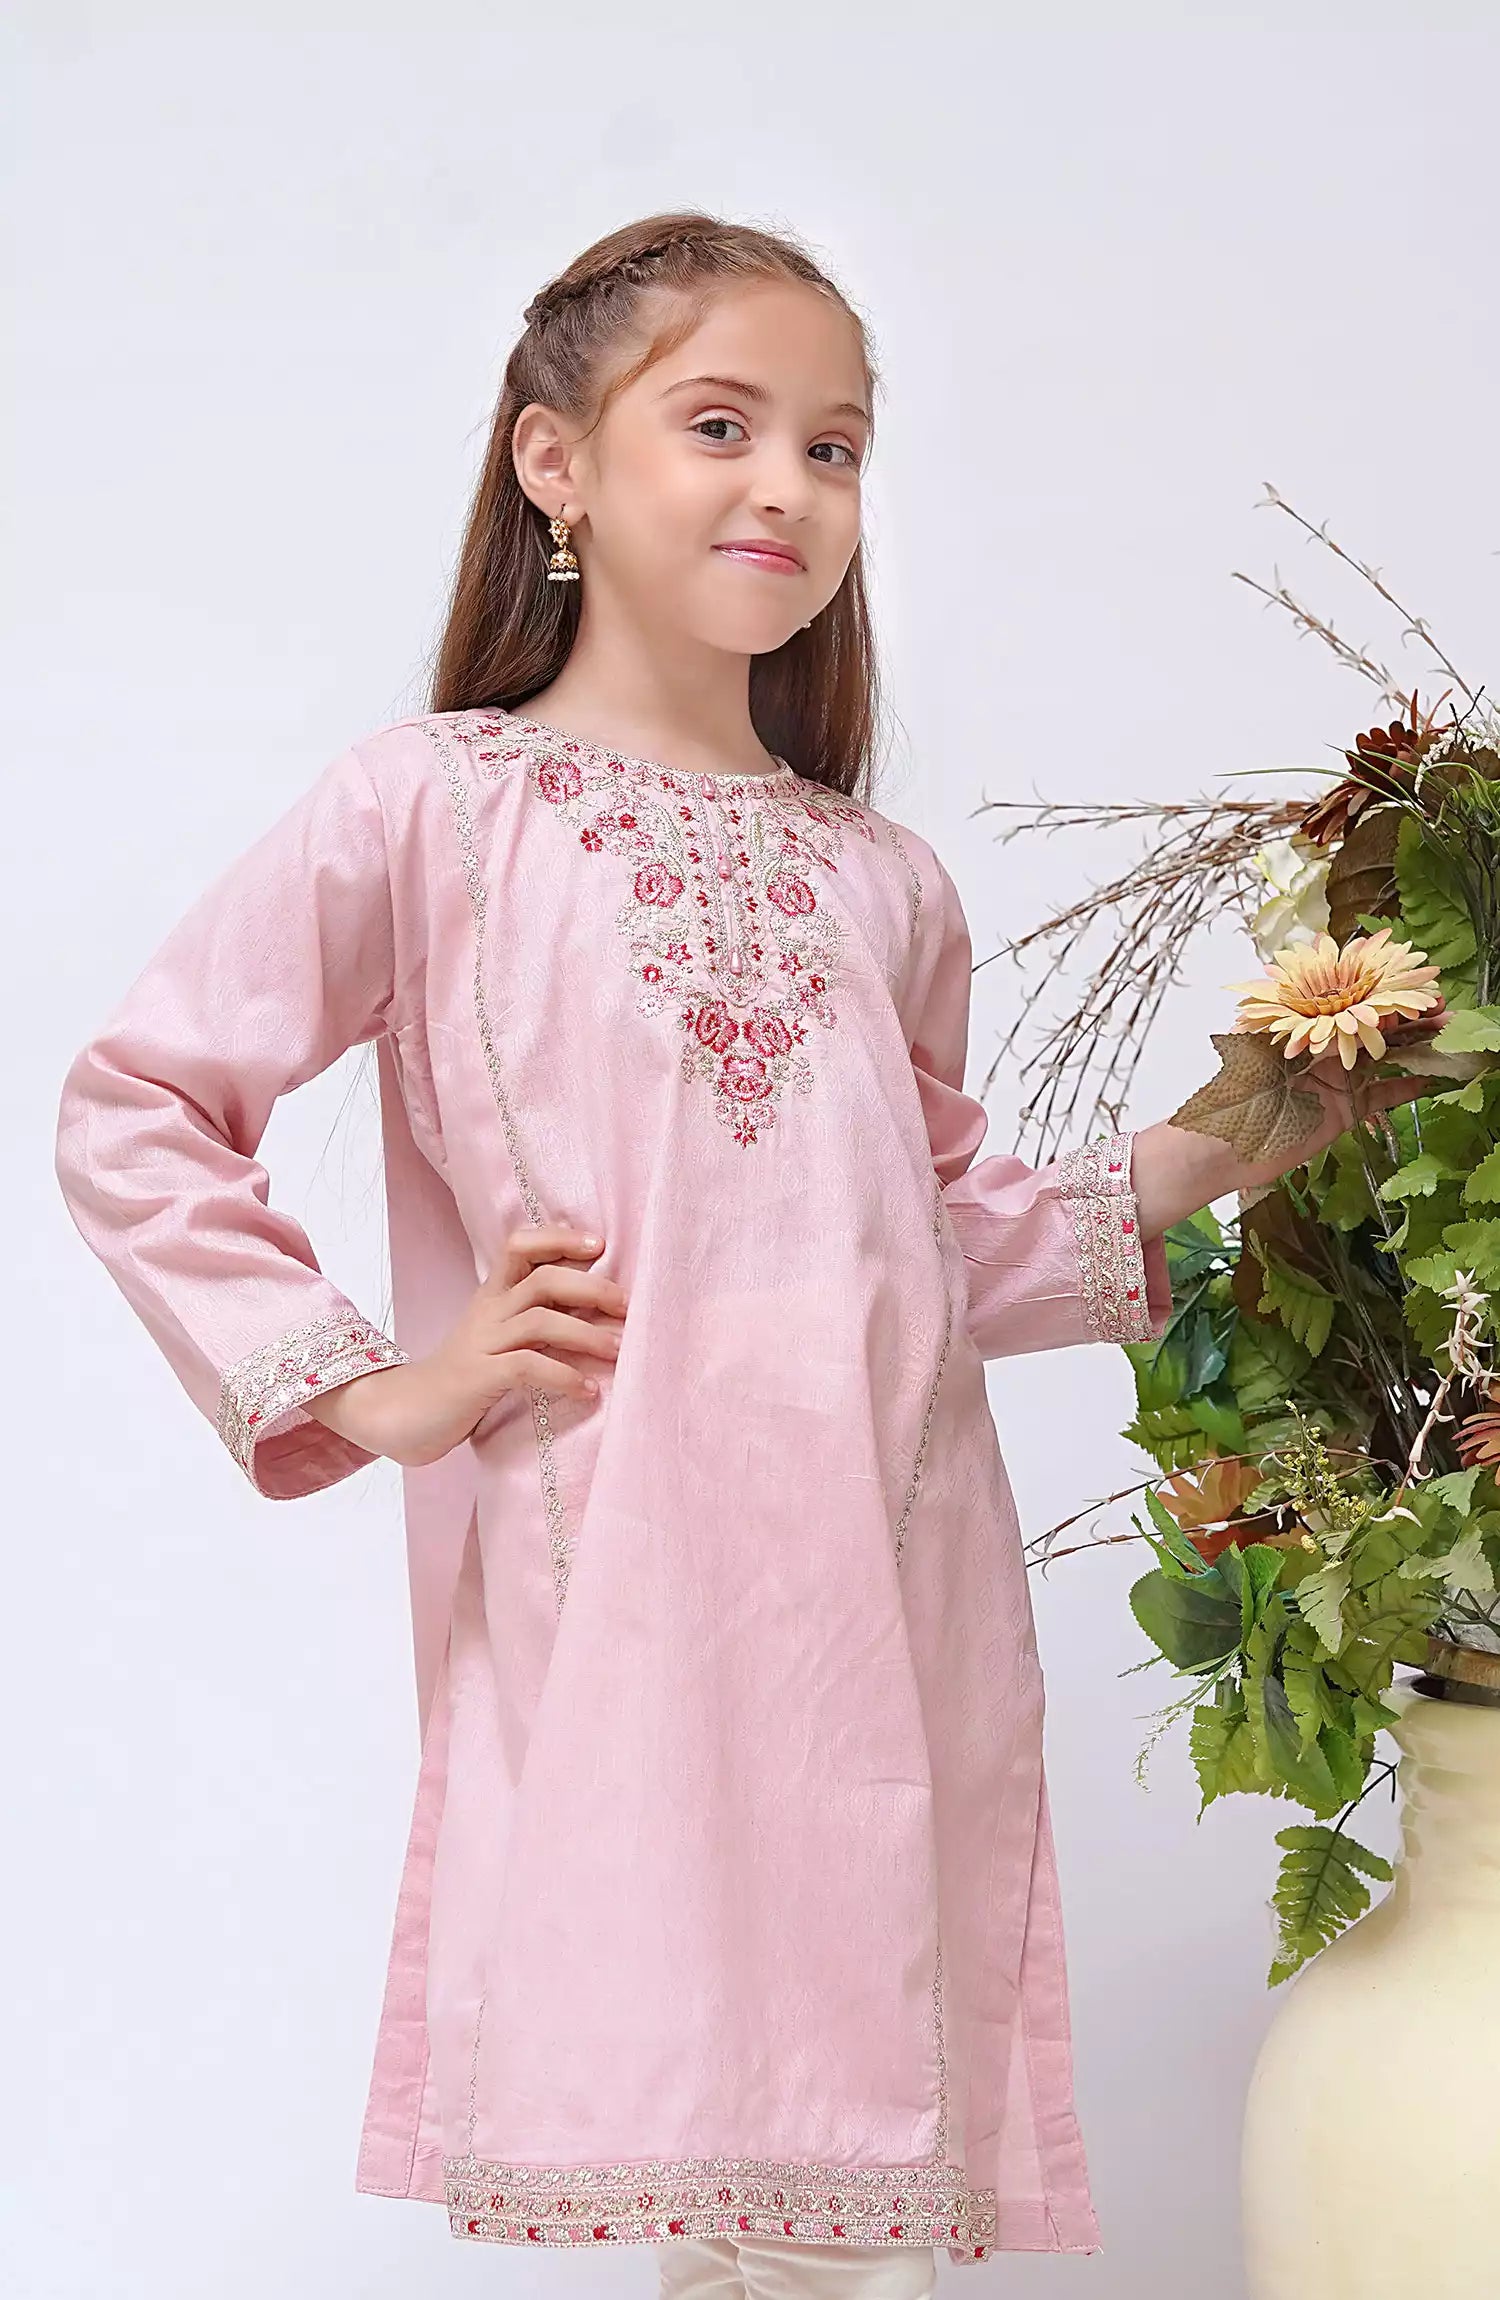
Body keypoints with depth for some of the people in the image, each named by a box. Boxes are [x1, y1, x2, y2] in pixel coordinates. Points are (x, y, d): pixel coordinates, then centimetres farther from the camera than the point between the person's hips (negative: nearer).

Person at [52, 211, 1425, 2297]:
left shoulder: (885, 883, 15)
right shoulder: (436, 810, 1)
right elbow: (133, 1110, 0)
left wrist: (1205, 1154, 9)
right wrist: (373, 1386, -6)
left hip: (890, 1616, 5)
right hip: (608, 1616, -4)